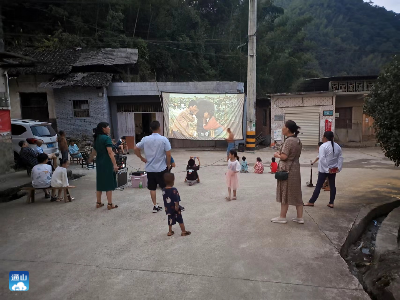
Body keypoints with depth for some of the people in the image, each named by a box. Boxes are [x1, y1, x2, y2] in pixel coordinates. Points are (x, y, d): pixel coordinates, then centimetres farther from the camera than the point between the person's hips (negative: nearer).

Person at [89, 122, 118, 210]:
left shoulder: (97, 138, 11)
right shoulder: (106, 138, -13)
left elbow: (95, 151, 22)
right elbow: (110, 152, -20)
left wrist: (90, 159, 41)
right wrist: (115, 164, -22)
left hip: (99, 164, 8)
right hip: (107, 164, -8)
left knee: (100, 183, 14)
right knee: (109, 183, -2)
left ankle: (98, 203, 22)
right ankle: (110, 204, 3)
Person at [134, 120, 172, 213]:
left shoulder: (145, 139, -1)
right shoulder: (164, 139, -11)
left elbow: (136, 149, 5)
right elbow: (168, 154, -13)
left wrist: (142, 158, 15)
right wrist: (168, 164, 3)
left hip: (149, 168, 3)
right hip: (161, 168, -3)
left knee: (152, 188, 12)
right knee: (165, 187, 9)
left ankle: (155, 206, 18)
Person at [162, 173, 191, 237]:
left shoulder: (164, 190, -6)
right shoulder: (174, 190, -25)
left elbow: (164, 199, 5)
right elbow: (176, 200, -24)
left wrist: (166, 207, 15)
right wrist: (177, 206, -13)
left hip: (168, 209, 5)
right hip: (175, 209, -5)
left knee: (170, 220, 21)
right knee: (180, 220, 10)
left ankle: (170, 232, 30)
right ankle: (184, 231, 20)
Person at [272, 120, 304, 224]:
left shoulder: (289, 141, -19)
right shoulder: (298, 140, 9)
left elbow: (284, 157, -23)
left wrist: (277, 155, -3)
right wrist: (281, 153, 11)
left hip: (286, 170, -9)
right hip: (296, 169, 9)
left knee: (285, 194, 3)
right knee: (296, 194, 13)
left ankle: (282, 217, 14)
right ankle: (300, 217, 20)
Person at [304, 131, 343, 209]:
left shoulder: (323, 146, -16)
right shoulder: (338, 147, 6)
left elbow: (322, 159, -22)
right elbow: (340, 158, 5)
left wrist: (327, 169, -16)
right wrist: (338, 168, 2)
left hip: (324, 170, -6)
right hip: (333, 170, 6)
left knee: (318, 186, 1)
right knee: (332, 186, 12)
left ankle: (311, 202, 9)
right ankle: (331, 203, 17)